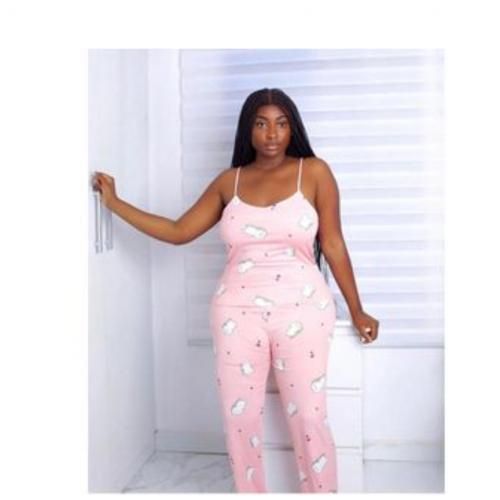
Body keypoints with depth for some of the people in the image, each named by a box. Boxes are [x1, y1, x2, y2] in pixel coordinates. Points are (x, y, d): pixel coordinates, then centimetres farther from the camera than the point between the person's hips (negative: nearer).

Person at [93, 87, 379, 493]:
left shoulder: (314, 172, -2)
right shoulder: (229, 182, 6)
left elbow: (333, 244, 1)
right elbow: (177, 232, 9)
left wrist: (356, 310, 3)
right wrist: (114, 202, 10)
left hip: (302, 312, -2)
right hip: (238, 314, 3)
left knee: (309, 418, 5)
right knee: (240, 419, 10)